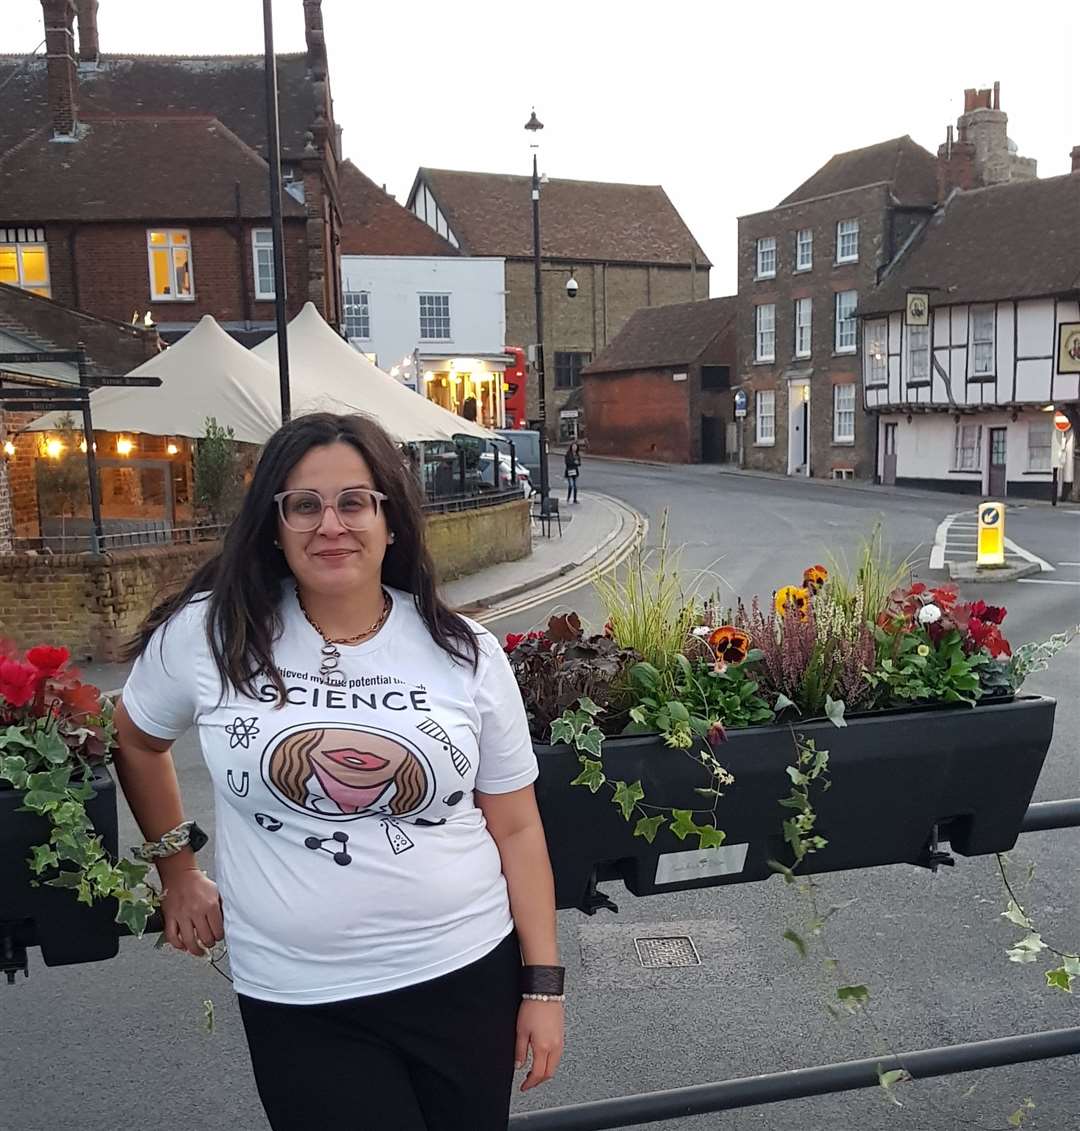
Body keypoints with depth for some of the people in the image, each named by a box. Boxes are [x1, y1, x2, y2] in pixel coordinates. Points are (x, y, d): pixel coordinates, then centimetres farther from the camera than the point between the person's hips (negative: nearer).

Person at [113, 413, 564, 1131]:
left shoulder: (466, 653, -4)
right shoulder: (208, 634, -7)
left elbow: (516, 828, 1)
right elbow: (138, 741, 14)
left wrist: (543, 984, 1)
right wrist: (179, 871, 16)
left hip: (467, 979, 2)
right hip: (299, 1006, -1)